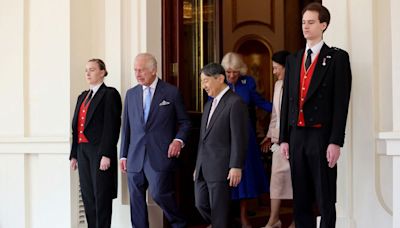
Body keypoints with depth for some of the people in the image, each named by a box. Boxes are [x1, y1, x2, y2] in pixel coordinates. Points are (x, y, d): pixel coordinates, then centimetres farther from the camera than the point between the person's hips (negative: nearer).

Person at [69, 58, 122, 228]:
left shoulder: (110, 94, -4)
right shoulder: (82, 96, 19)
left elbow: (112, 126, -12)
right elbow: (76, 126, 18)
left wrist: (106, 155, -18)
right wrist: (74, 155, 14)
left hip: (100, 151, -7)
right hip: (83, 151, 7)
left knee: (101, 196, -2)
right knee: (87, 196, 9)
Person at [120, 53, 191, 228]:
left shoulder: (171, 92, 1)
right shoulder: (131, 94, 12)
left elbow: (184, 122, 7)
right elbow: (126, 127, 15)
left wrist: (178, 140, -12)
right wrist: (123, 155, 12)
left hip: (160, 156, -4)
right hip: (135, 157, 4)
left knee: (158, 193, -14)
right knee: (136, 199, 7)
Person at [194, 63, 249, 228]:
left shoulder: (235, 103, -9)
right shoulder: (208, 105, 18)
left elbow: (239, 138, -14)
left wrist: (236, 167, -18)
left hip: (221, 168, -8)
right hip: (203, 169, 8)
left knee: (218, 210, -1)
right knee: (201, 204, 9)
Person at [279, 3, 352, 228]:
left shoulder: (337, 57, -2)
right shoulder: (293, 59, 15)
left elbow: (341, 102, -8)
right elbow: (287, 101, 14)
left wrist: (335, 142, -14)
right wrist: (284, 138, 9)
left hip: (322, 136, -5)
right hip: (297, 135, 5)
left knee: (325, 200, 1)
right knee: (301, 200, 10)